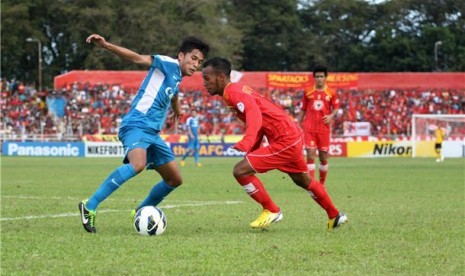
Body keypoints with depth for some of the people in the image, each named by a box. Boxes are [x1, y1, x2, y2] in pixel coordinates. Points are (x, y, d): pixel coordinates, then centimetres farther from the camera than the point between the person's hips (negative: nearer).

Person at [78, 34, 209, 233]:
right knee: (138, 164, -37)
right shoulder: (169, 64, -5)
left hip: (152, 133, 10)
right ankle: (90, 206, -32)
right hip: (136, 125, -10)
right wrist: (107, 46, -34)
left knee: (175, 180, 13)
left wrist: (176, 110, 67)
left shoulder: (177, 78, 20)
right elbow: (139, 59, -19)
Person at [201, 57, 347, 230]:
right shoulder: (236, 90, 15)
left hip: (284, 140, -11)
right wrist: (251, 152, 19)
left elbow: (254, 114, -33)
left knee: (240, 171, -12)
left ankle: (272, 211, 2)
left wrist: (247, 142, -48)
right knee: (303, 181, 28)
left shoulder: (233, 92, -15)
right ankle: (335, 216, 42)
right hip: (292, 135, 11)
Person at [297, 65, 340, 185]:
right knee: (310, 155, -10)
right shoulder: (308, 92, 5)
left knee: (323, 157, 6)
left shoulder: (331, 93, 3)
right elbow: (303, 110, 11)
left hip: (324, 129, 0)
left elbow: (335, 108, 8)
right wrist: (298, 124, 9)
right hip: (309, 129, 0)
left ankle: (322, 184, 21)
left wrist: (331, 116, -12)